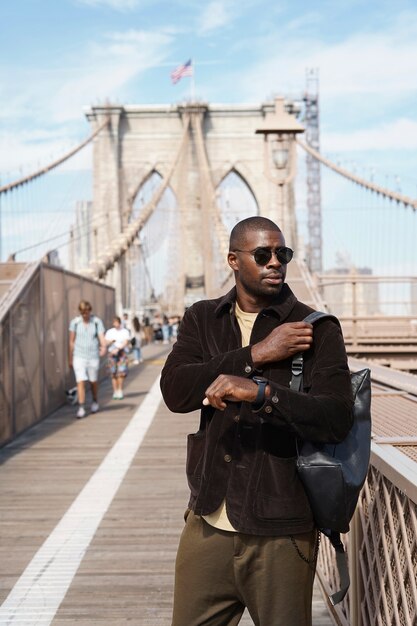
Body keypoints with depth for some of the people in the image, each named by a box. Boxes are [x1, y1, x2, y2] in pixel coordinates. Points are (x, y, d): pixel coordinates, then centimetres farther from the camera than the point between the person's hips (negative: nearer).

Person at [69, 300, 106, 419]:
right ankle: (81, 408, -8)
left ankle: (95, 402, 35)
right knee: (80, 381, -9)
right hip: (79, 356, 0)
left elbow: (101, 338, -9)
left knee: (93, 381, 13)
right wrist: (70, 358, 8)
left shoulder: (97, 322, -3)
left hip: (93, 356, 0)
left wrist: (103, 347, -31)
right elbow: (71, 341, 6)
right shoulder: (74, 322, -1)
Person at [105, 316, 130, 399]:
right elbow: (106, 343, 6)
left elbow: (125, 343, -6)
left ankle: (120, 391, -4)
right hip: (112, 354, 2)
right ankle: (115, 392, 5)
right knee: (113, 373, 0)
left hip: (122, 353, -2)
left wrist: (117, 349, -19)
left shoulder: (125, 331, 4)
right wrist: (111, 341, -15)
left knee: (121, 372, -11)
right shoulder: (109, 332, 12)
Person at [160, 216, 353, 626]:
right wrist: (256, 354, -15)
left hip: (281, 533, -3)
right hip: (207, 524, 3)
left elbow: (337, 419, -16)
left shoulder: (316, 329, -4)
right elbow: (174, 392, -9)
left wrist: (262, 392, -30)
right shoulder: (201, 320, 8)